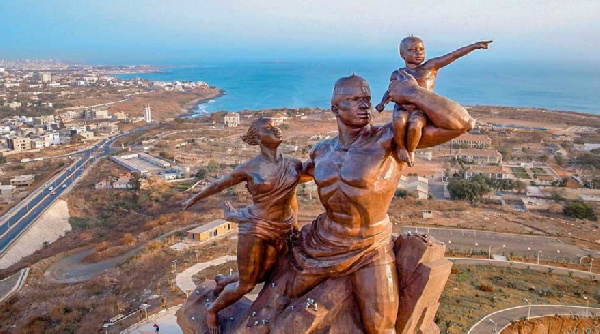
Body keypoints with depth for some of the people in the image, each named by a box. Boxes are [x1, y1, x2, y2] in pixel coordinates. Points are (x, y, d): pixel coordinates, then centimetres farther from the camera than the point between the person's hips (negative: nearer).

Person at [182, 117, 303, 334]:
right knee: (245, 285, 5)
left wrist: (294, 225, 18)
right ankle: (212, 310, 34)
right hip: (254, 228, -5)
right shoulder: (249, 168, -11)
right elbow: (219, 184, 6)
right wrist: (195, 198, 18)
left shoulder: (294, 164, -2)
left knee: (261, 277, 20)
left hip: (281, 231, 5)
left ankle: (224, 281, 52)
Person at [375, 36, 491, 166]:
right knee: (400, 122, -35)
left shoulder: (430, 67, 8)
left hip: (421, 109, -1)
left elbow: (453, 55, 0)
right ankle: (401, 148, -8)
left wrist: (474, 45, -7)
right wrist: (383, 103, 13)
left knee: (415, 125, -35)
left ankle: (411, 151, -6)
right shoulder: (397, 74, 16)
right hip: (402, 108, 2)